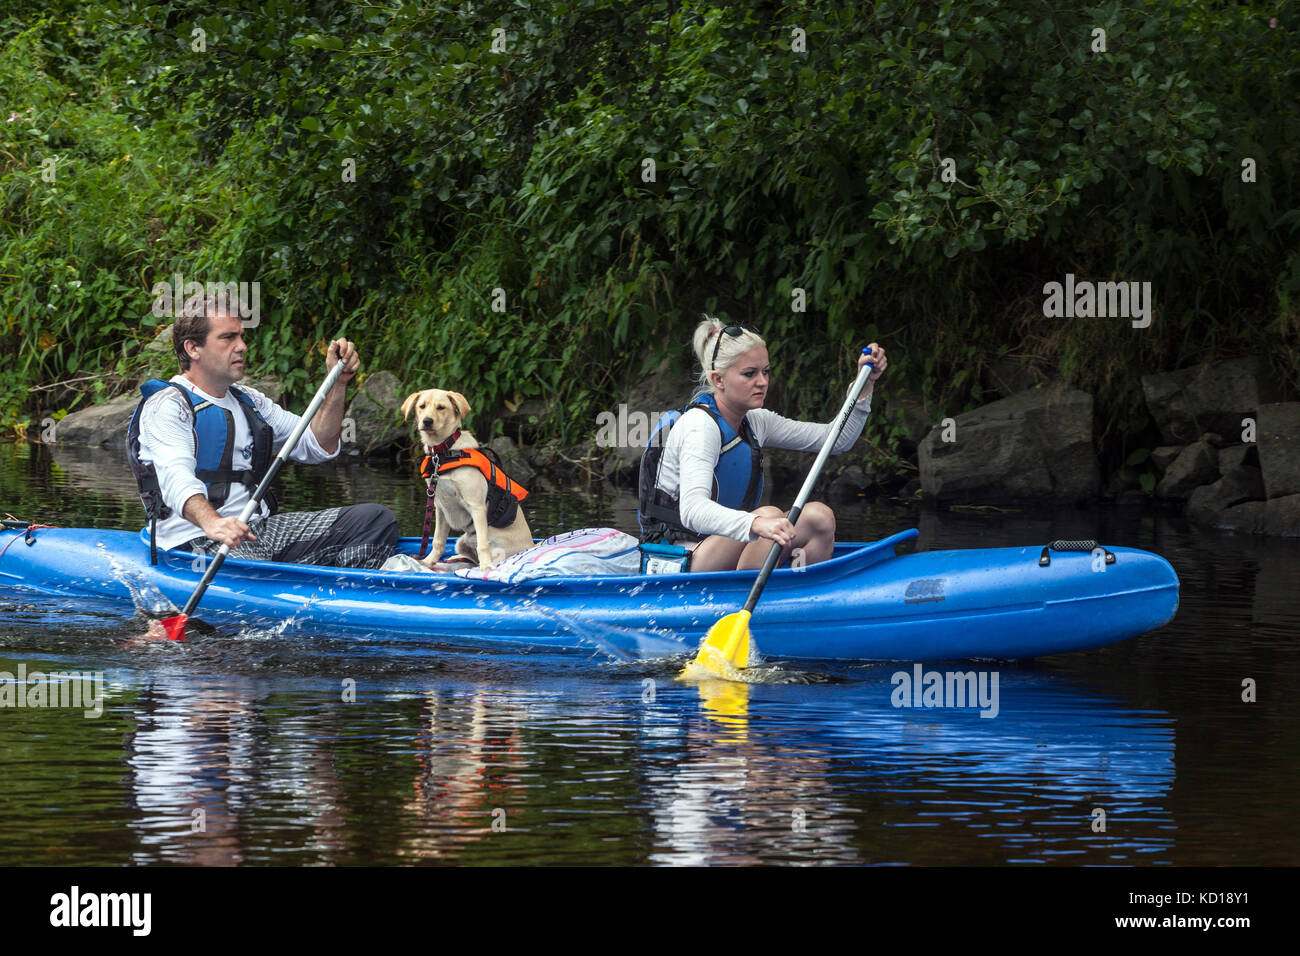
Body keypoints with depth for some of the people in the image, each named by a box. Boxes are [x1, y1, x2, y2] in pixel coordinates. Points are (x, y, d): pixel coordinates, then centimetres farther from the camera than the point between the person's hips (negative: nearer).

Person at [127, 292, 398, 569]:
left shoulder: (249, 401, 23)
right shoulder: (166, 407, -6)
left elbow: (317, 446, 20)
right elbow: (176, 477, -25)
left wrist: (337, 383, 6)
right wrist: (212, 523, -45)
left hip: (258, 530, 8)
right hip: (196, 542, -8)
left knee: (377, 518, -9)